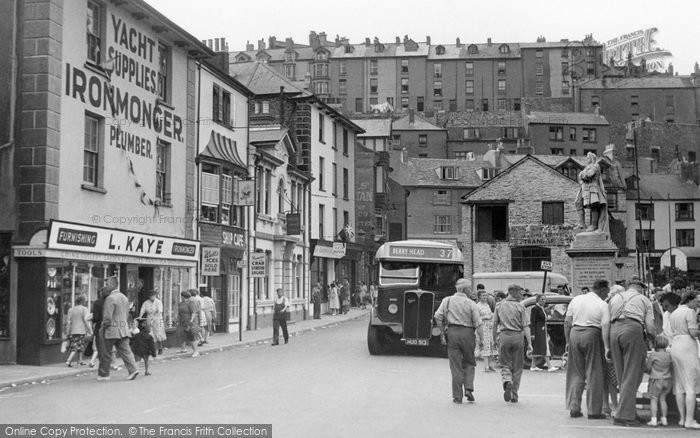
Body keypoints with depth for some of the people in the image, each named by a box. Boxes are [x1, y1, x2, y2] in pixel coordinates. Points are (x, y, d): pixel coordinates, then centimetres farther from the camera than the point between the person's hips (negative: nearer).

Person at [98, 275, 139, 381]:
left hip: (112, 330, -7)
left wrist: (103, 328, -4)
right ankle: (133, 369, -10)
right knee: (125, 351, 4)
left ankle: (103, 374, 15)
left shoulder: (110, 298, -15)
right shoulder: (124, 297, 12)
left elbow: (107, 317, -17)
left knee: (106, 353, 6)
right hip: (124, 329, 7)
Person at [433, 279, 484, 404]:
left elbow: (438, 317, -2)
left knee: (455, 366, 5)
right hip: (468, 333, -1)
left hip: (452, 332, 1)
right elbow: (478, 324, -5)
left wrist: (442, 333, 4)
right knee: (469, 363, 17)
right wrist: (482, 339, -2)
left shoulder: (447, 301, 6)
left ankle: (457, 396, 5)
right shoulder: (471, 304, -1)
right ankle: (468, 388, 1)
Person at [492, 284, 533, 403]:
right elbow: (526, 327, -6)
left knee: (505, 364, 10)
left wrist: (494, 339, 18)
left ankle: (507, 381, -21)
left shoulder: (500, 306, 7)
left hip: (503, 336, 2)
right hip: (517, 336, -2)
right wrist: (529, 343, -6)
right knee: (517, 367, 9)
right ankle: (514, 395, 12)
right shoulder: (520, 307, -2)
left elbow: (495, 324, 8)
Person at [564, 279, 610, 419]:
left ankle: (574, 408, 14)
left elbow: (567, 322, 10)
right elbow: (605, 327, -12)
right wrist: (607, 347, -13)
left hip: (575, 333, 4)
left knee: (576, 373, 12)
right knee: (594, 374, 5)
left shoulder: (576, 300, 11)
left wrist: (568, 340, 16)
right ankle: (593, 411, 7)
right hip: (592, 335, -4)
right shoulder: (603, 305, -2)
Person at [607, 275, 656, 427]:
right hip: (633, 330, -4)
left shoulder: (615, 298, 26)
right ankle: (623, 416, -9)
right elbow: (650, 328, 9)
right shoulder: (644, 300, 17)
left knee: (622, 377, 11)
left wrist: (607, 346, 22)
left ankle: (631, 413, 15)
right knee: (631, 376, -3)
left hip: (614, 331, 4)